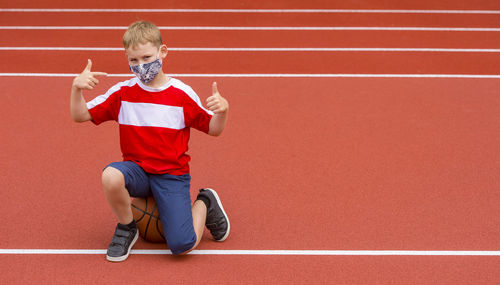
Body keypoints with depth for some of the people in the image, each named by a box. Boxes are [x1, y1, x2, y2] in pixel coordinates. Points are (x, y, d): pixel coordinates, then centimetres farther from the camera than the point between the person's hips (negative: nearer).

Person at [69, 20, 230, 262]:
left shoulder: (182, 94, -4)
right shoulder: (122, 92, 1)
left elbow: (214, 129, 1)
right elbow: (80, 115, 0)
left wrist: (222, 110, -22)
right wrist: (77, 88, -20)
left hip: (172, 175, -2)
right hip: (137, 170, 2)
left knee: (182, 246, -19)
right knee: (111, 176, -36)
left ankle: (204, 204, 16)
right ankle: (126, 228, -5)